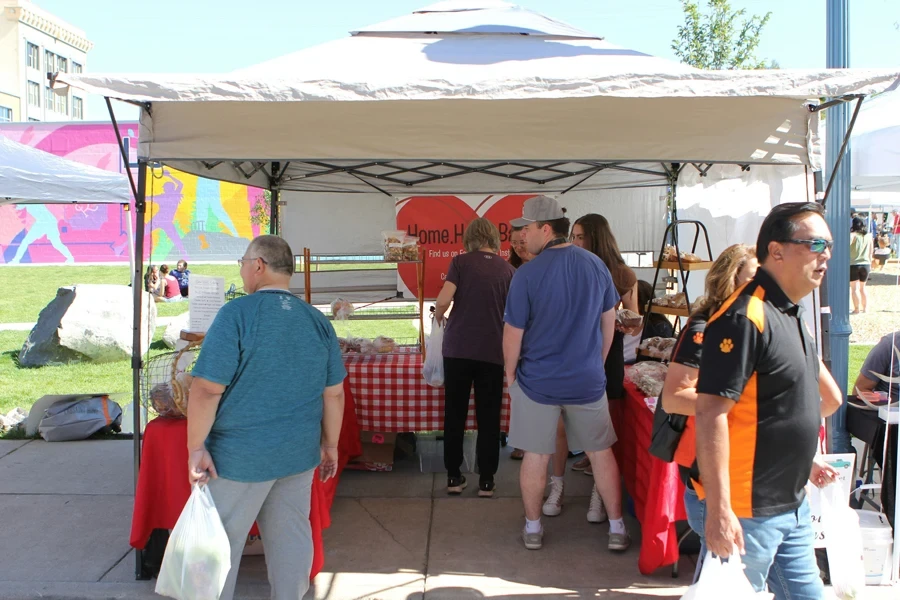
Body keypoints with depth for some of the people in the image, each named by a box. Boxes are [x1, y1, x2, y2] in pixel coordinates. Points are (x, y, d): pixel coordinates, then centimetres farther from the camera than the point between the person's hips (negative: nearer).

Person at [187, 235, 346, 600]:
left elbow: (207, 389, -17)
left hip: (240, 457, -5)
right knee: (291, 538, 15)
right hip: (299, 455, 5)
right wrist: (330, 444, 16)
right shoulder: (319, 321, 3)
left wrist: (196, 447, -10)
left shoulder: (238, 313, -13)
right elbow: (334, 393, 7)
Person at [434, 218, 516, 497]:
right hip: (492, 351, 1)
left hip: (458, 348, -1)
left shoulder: (461, 262, 0)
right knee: (489, 417, 8)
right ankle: (486, 480, 11)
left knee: (455, 414, 9)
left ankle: (454, 476, 14)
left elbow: (443, 300, -11)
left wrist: (438, 317, 10)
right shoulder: (508, 269, 6)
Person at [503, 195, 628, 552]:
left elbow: (513, 333, -11)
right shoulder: (595, 265, -3)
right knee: (601, 452, 14)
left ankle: (533, 529, 23)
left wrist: (510, 374, 5)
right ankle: (617, 529, 21)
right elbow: (609, 321, 6)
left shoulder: (527, 274, -16)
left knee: (536, 455, 10)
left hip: (538, 381, -2)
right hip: (587, 379, 3)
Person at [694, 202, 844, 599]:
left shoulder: (790, 314, 10)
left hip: (793, 505, 10)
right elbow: (711, 412, -27)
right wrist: (719, 511, -29)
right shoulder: (745, 318, -21)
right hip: (748, 511, -9)